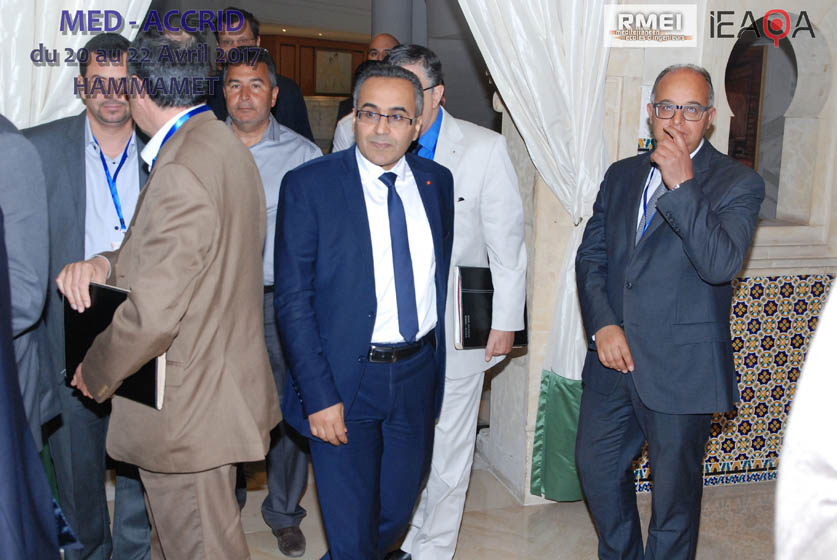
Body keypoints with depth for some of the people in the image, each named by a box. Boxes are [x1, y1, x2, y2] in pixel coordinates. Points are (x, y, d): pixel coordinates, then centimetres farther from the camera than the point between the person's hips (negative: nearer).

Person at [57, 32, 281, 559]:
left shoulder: (180, 173, -25)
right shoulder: (226, 146, 8)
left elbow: (152, 314, -27)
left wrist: (95, 374, -8)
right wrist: (105, 263, -2)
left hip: (186, 410, -10)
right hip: (221, 388, 10)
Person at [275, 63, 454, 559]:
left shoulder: (438, 182, 5)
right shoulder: (308, 185, -9)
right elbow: (293, 299, -11)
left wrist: (434, 364, 9)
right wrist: (319, 395, -16)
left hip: (418, 374, 5)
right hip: (344, 381, -4)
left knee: (397, 513, 19)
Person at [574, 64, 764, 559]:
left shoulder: (738, 184, -6)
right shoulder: (621, 176, 9)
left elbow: (721, 264, -22)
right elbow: (591, 255, 7)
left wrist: (682, 185, -25)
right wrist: (602, 324, -6)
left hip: (681, 368, -5)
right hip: (613, 354, 5)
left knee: (675, 490, 11)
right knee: (597, 466, 18)